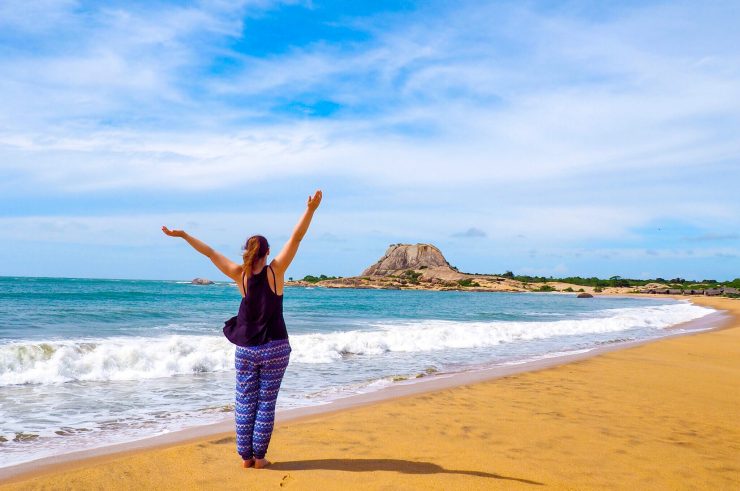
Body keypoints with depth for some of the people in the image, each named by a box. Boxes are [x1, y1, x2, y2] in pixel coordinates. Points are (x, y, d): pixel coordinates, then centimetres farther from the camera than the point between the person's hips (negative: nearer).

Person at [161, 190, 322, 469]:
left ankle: (246, 456, 15)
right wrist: (310, 209, -17)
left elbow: (210, 252, 2)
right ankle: (259, 457, 11)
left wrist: (183, 235, 10)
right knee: (266, 403, 6)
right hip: (275, 348, -1)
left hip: (246, 349, 2)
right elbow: (296, 238, -14)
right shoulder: (275, 271, -10)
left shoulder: (240, 274, -6)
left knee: (245, 403, 11)